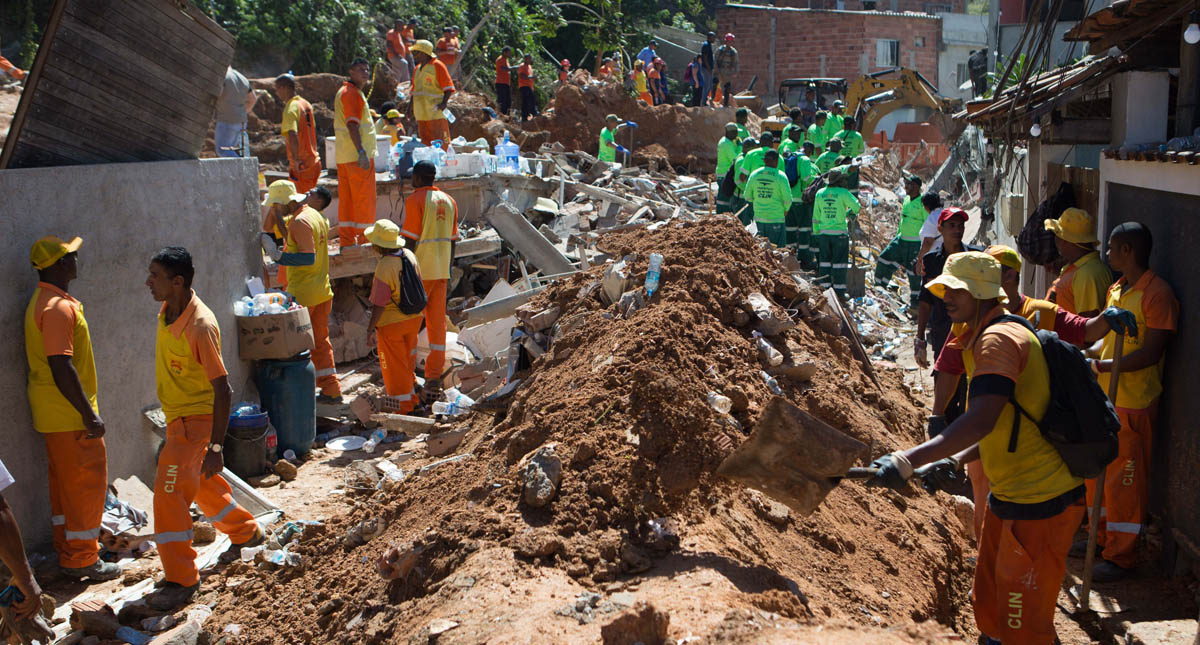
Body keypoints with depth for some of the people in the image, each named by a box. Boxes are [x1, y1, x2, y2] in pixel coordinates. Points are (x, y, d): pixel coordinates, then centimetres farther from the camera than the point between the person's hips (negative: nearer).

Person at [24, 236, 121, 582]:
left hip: (53, 412, 10)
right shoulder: (59, 307, -20)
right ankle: (82, 559, 6)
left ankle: (68, 553, 25)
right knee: (87, 482, -1)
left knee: (65, 483, 16)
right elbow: (61, 367, -26)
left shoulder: (43, 301, 13)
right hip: (69, 414, -10)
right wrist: (90, 413, -22)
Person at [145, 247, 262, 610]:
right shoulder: (167, 311, 0)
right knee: (202, 485, 22)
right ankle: (246, 532, 44)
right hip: (178, 417, 9)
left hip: (196, 419, -9)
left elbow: (222, 389, -24)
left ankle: (181, 581, -4)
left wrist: (216, 447, -24)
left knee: (169, 492, -13)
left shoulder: (200, 326, -26)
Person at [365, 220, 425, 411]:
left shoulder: (384, 267, -25)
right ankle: (412, 398, 34)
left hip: (391, 323, -7)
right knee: (408, 359, 22)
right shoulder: (409, 255, -3)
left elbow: (379, 304, -23)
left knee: (395, 366, 7)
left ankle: (405, 405, 15)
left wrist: (371, 328, -14)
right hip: (414, 318, 7)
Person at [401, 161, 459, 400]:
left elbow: (410, 240, -14)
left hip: (419, 271, -6)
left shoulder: (415, 200, -10)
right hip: (441, 271, 6)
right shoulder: (449, 201, 12)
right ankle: (434, 379, 7)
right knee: (437, 322, 6)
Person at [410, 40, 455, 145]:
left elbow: (448, 87, -9)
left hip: (436, 113, -7)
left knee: (440, 142, -11)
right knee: (425, 142, 8)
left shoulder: (437, 66, -5)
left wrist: (444, 102, -22)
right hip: (421, 114, 8)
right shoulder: (418, 68, 18)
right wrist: (412, 107, 19)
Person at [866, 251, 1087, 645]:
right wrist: (955, 462, 9)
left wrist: (907, 461, -40)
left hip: (1040, 506, -10)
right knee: (990, 613, 19)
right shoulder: (981, 339, 13)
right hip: (1010, 496, 10)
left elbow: (982, 421, -35)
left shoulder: (999, 338, -20)